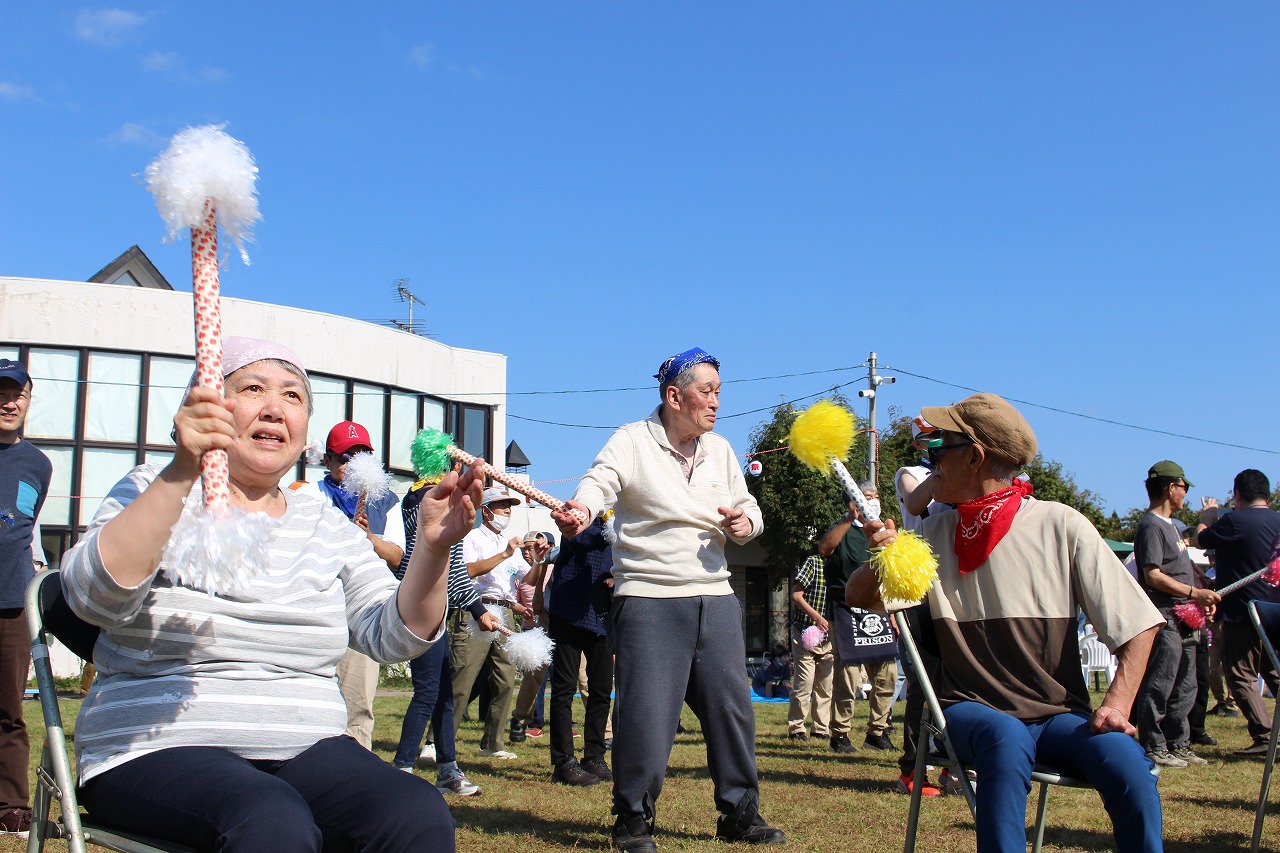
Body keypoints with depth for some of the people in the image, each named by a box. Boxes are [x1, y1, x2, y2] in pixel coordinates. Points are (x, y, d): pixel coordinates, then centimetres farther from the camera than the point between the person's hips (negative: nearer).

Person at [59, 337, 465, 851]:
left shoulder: (328, 525, 13)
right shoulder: (156, 496, 2)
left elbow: (393, 637, 3)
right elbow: (95, 596, -18)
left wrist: (433, 547, -15)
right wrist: (182, 471, -29)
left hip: (306, 750, 4)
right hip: (158, 751, -3)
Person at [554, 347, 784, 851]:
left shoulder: (720, 450, 14)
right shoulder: (632, 441, -4)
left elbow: (747, 506, 22)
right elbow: (600, 481, -23)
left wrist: (745, 522, -3)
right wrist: (580, 511, -45)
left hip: (715, 597, 6)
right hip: (648, 598, -6)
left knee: (732, 706, 9)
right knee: (646, 711, -7)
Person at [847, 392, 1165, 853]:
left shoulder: (1061, 526, -3)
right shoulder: (934, 533, 6)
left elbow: (1138, 624, 0)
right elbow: (858, 597, 10)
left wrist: (1117, 704, -15)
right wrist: (882, 553, -12)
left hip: (1058, 714, 0)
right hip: (973, 710, 1)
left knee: (1126, 762, -30)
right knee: (1006, 737, -35)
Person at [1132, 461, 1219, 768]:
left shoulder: (1169, 525, 21)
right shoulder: (1151, 526, -11)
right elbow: (1153, 576, -19)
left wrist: (1201, 600, 13)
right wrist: (1194, 592, -21)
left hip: (1183, 621, 10)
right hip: (1164, 620, -10)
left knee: (1184, 689, 14)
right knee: (1158, 687, -7)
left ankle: (1179, 745, 22)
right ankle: (1153, 748, -2)